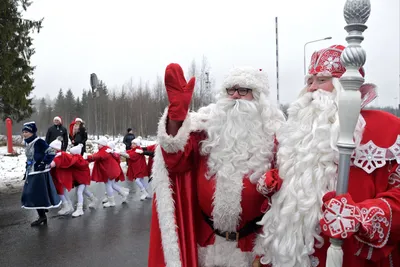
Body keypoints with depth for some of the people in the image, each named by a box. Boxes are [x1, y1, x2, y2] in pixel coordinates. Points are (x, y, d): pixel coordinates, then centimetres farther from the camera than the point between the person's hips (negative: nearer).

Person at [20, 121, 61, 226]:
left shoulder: (39, 142, -17)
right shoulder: (28, 144, 10)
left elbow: (51, 153, -22)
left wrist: (44, 164, -19)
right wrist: (27, 170, 20)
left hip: (40, 173, -9)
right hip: (32, 173, 9)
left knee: (39, 195, -3)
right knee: (32, 195, 13)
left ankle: (42, 216, 12)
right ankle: (42, 216, 27)